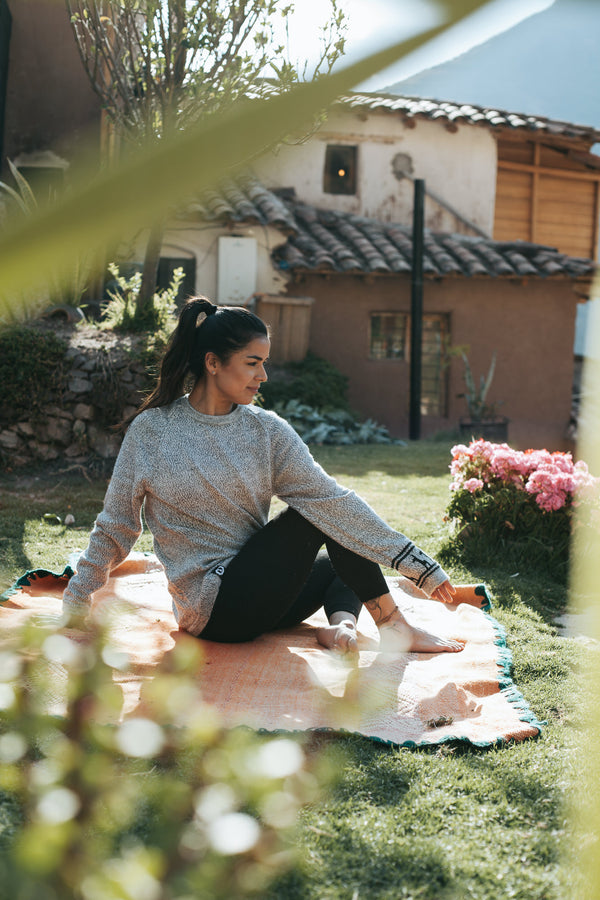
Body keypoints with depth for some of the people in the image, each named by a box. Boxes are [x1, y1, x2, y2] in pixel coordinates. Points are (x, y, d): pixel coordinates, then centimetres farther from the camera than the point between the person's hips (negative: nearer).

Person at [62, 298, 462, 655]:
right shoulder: (150, 432, -7)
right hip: (214, 608, -5)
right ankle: (393, 626, -8)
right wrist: (74, 610, 3)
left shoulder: (267, 430, 0)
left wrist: (419, 564, -13)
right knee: (316, 515, -14)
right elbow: (114, 528, 2)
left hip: (256, 603, 5)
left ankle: (341, 622, -19)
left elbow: (333, 497, -7)